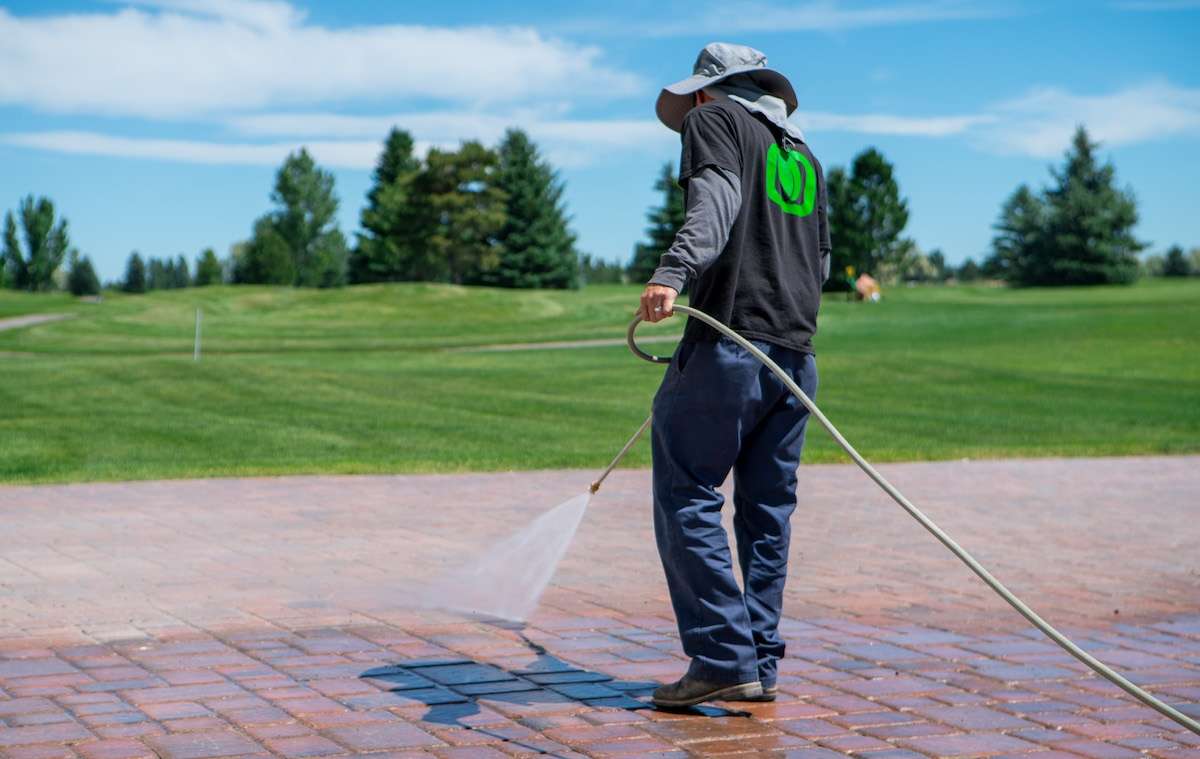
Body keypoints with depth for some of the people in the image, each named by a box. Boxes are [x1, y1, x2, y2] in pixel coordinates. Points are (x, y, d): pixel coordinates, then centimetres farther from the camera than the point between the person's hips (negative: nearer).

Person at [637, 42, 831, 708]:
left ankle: (725, 659, -8)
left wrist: (673, 271, -31)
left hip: (728, 345, -7)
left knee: (686, 500, -3)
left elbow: (716, 199, -15)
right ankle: (760, 665, 12)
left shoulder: (714, 119, 6)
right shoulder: (805, 157, 25)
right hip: (794, 355, 7)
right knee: (768, 510, 10)